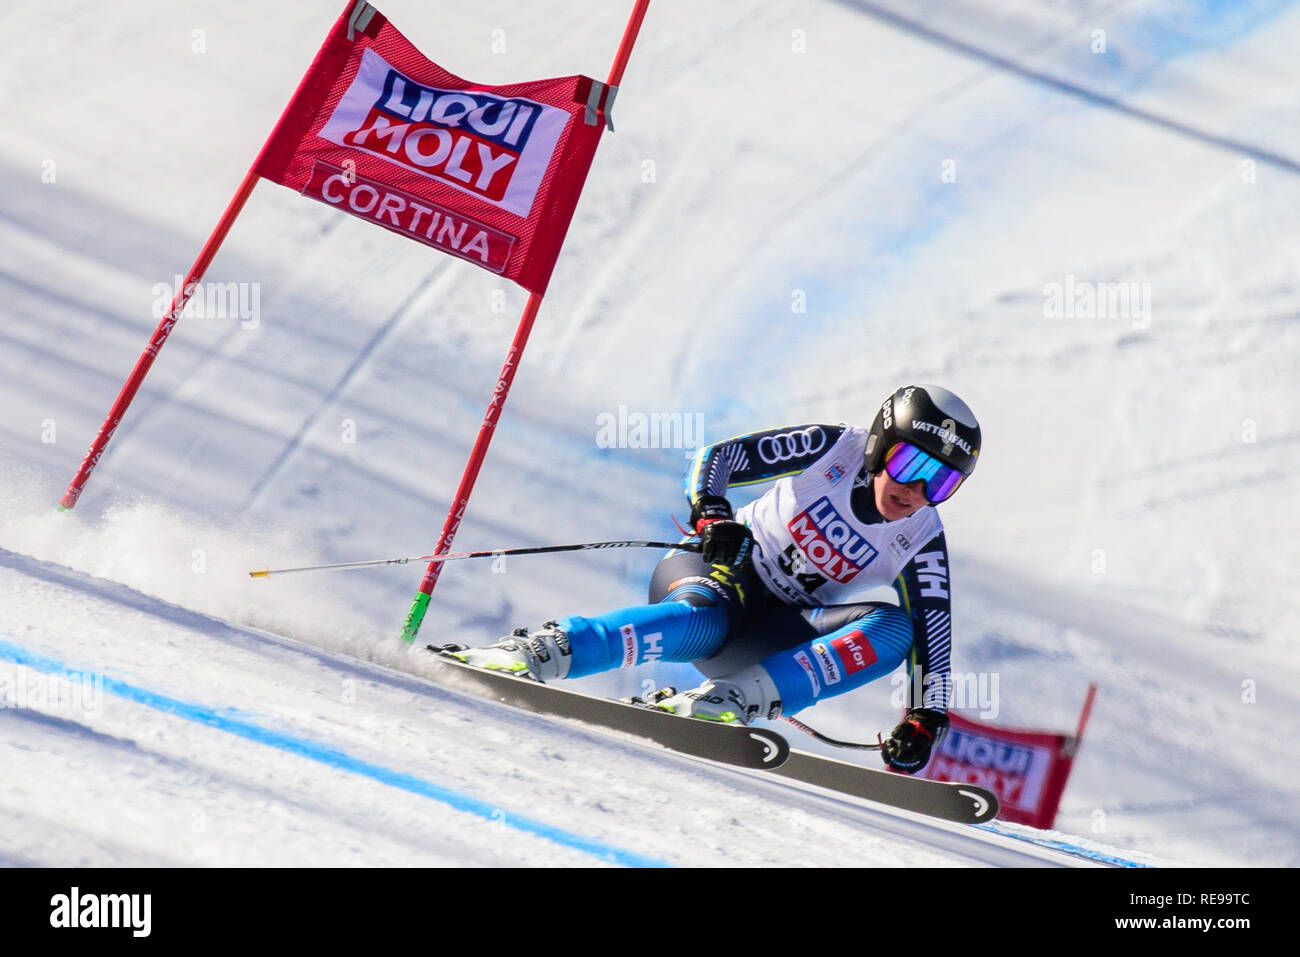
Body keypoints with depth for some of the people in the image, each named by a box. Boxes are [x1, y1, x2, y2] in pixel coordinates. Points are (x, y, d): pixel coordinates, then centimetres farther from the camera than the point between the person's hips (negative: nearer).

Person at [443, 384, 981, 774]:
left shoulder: (921, 543, -3)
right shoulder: (832, 449, -9)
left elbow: (932, 631, -5)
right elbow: (715, 458, -12)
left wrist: (925, 718, -19)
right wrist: (714, 518, -31)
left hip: (774, 636, 3)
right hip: (725, 573, -3)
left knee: (894, 628, -24)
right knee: (700, 619, -40)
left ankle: (730, 701, -43)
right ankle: (537, 653, -53)